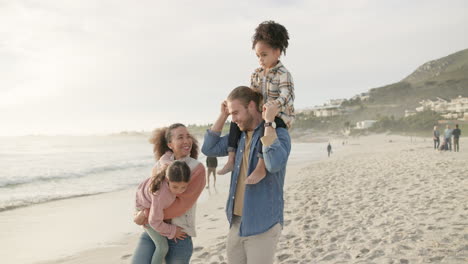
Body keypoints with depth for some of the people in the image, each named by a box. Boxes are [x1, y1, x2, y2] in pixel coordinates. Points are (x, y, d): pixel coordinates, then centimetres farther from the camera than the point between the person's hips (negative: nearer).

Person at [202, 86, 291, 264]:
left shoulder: (278, 133, -12)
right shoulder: (239, 135, 10)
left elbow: (274, 164, -30)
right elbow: (209, 148, 11)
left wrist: (268, 122, -24)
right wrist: (223, 115, 5)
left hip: (262, 224, -7)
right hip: (236, 222, 7)